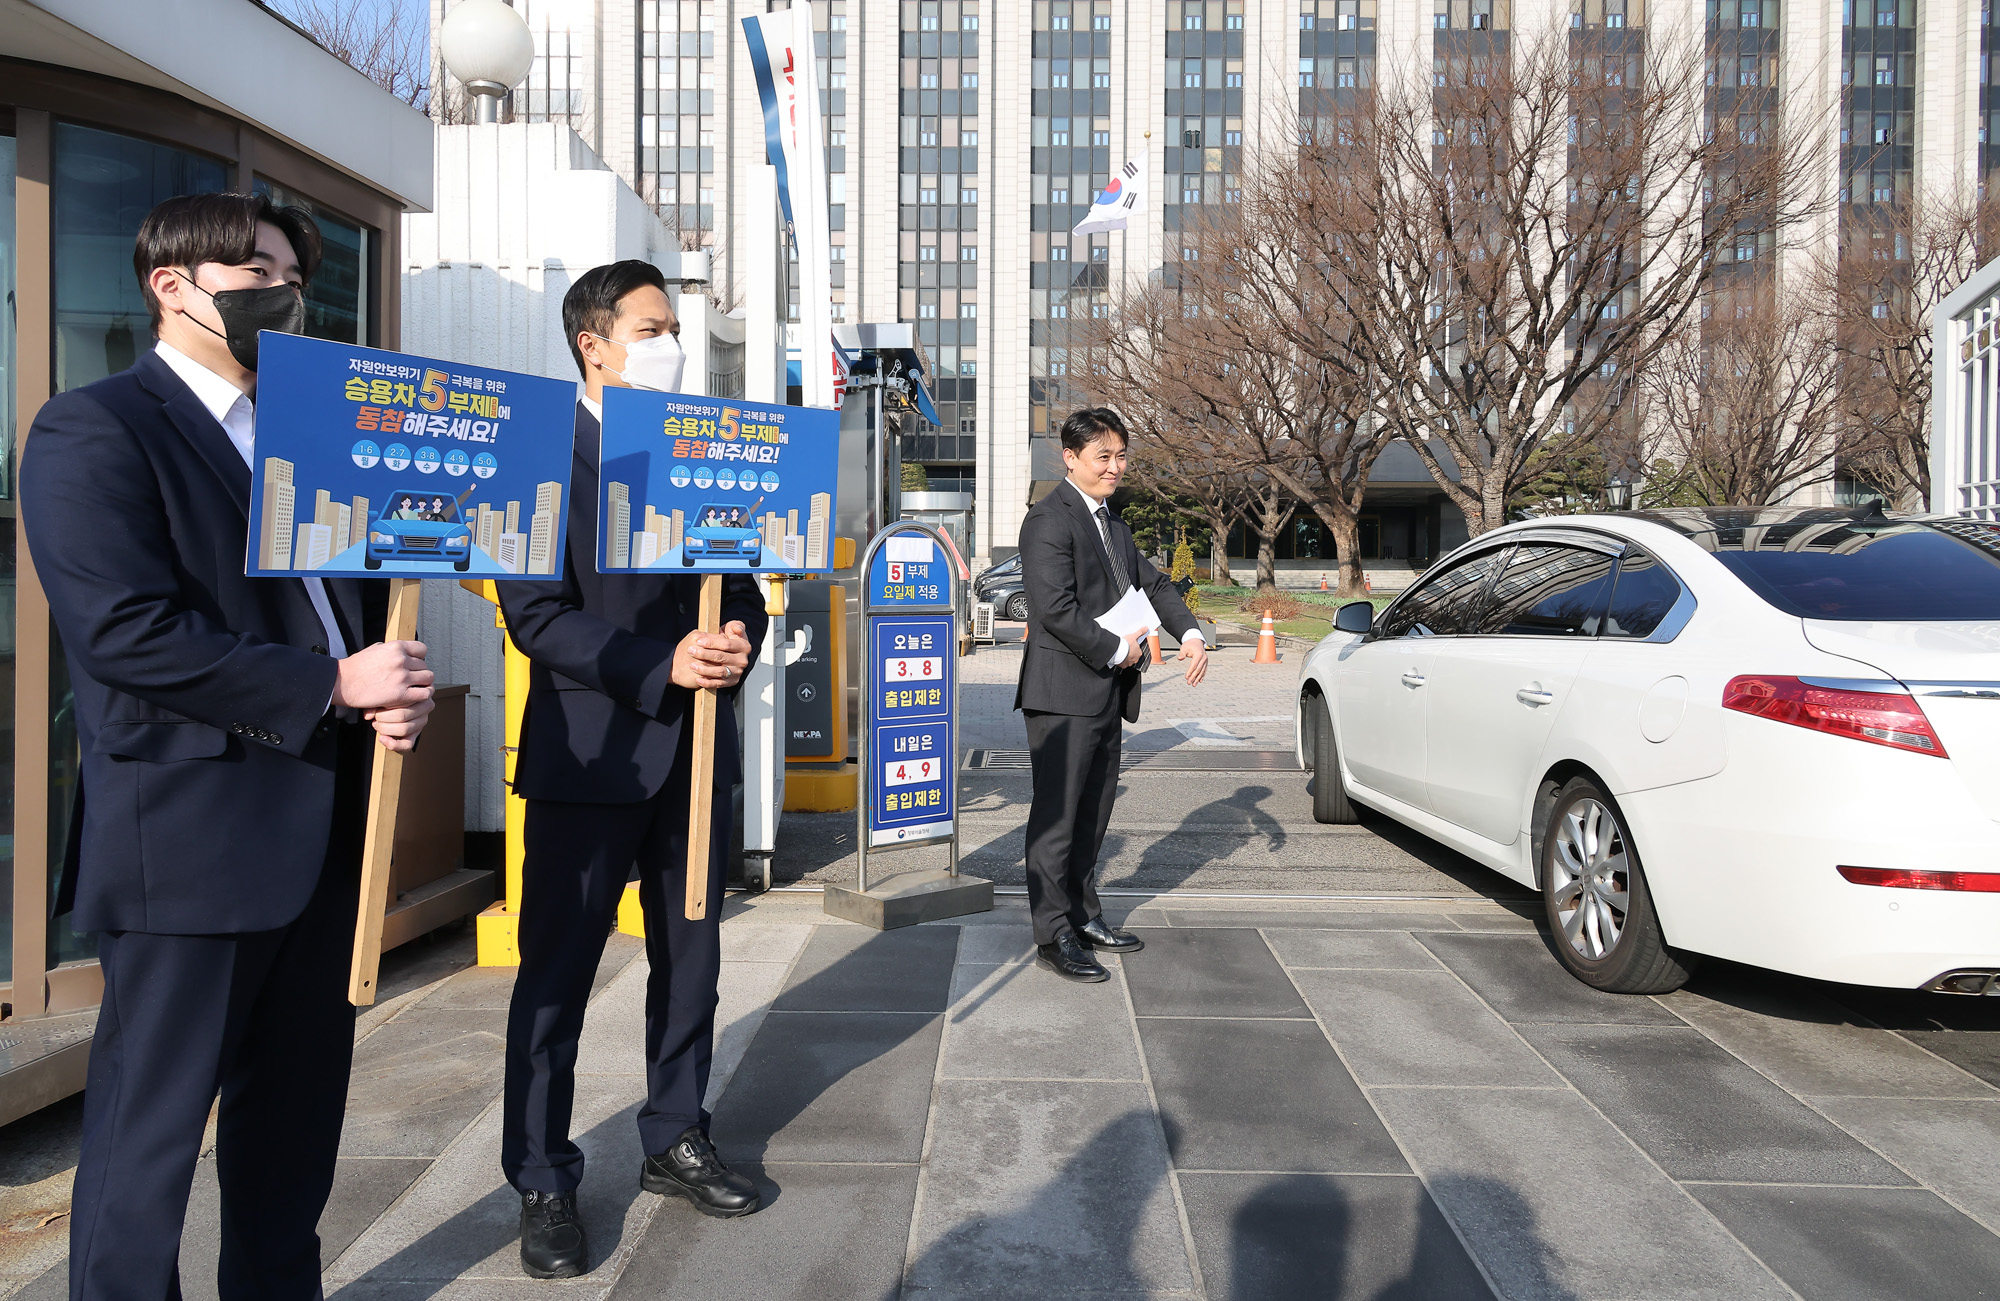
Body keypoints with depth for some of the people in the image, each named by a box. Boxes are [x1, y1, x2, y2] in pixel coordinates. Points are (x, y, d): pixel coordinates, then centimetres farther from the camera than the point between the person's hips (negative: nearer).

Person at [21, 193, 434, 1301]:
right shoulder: (92, 430, -6)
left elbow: (360, 596, 20)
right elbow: (124, 632, -18)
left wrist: (395, 688, -2)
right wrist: (332, 686, -18)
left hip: (323, 828, 8)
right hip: (190, 829, -7)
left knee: (297, 1111, 18)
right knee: (151, 1126, 5)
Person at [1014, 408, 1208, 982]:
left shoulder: (1112, 524, 18)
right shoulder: (1050, 520, -13)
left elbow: (1152, 584, 18)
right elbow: (1056, 609, -21)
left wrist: (1189, 632, 1)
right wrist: (1117, 650, -13)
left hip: (1107, 694, 9)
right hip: (1065, 693, -9)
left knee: (1092, 814, 16)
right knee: (1056, 816, -2)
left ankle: (1084, 917, 28)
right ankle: (1054, 937, 5)